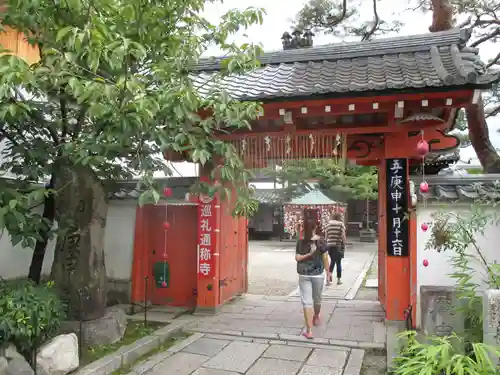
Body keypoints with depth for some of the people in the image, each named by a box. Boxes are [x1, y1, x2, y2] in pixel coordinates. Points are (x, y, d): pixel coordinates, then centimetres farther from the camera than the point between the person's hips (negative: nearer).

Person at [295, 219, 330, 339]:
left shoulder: (300, 242, -5)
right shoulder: (320, 242, -7)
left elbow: (297, 258, -10)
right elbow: (325, 259, -3)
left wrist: (308, 254, -9)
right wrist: (328, 272, 6)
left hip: (304, 275, 0)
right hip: (318, 274, 0)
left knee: (306, 301, 0)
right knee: (317, 299, 21)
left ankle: (309, 330, -4)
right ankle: (316, 318, 47)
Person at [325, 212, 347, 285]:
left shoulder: (328, 224, 6)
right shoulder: (341, 224, -5)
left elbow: (326, 236, 8)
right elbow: (343, 235, -8)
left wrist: (326, 244, 16)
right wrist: (344, 245, 1)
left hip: (329, 245, 4)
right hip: (338, 245, -3)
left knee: (332, 261, 19)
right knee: (338, 262, 7)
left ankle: (329, 275, 2)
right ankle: (339, 279, 12)